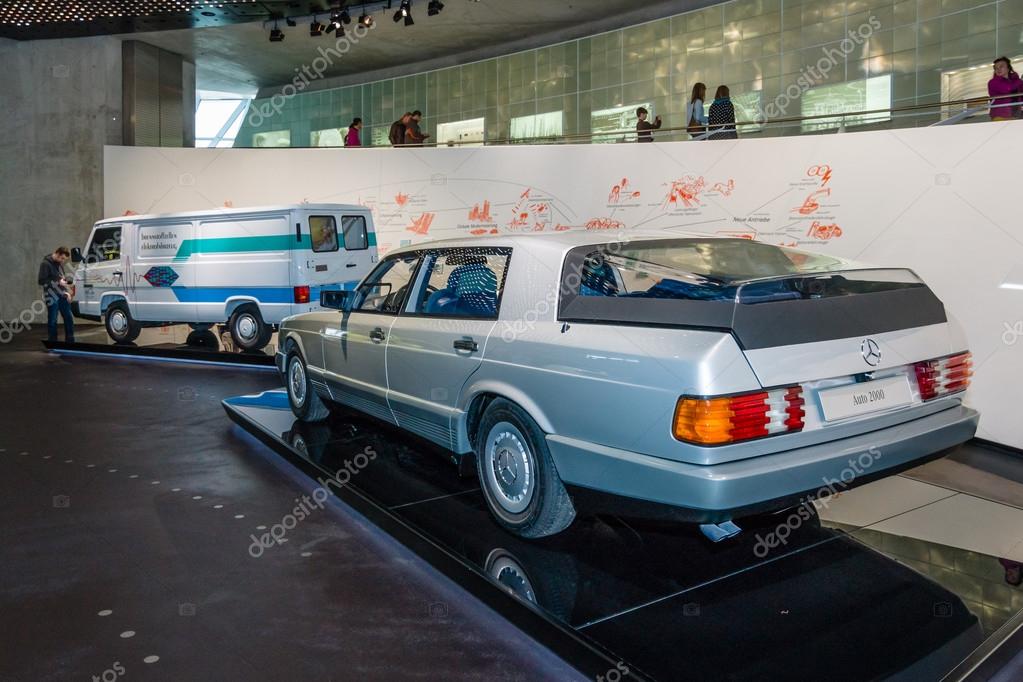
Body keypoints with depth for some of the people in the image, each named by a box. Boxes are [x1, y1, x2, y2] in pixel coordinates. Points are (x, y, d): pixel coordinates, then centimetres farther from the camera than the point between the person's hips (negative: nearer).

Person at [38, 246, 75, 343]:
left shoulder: (59, 263, 11)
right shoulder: (45, 264, -10)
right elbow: (41, 281, -14)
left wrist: (67, 292, 9)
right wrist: (58, 282, -16)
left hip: (62, 295, 7)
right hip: (52, 297, -7)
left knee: (69, 318, 8)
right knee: (52, 321, -1)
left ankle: (70, 342, 16)